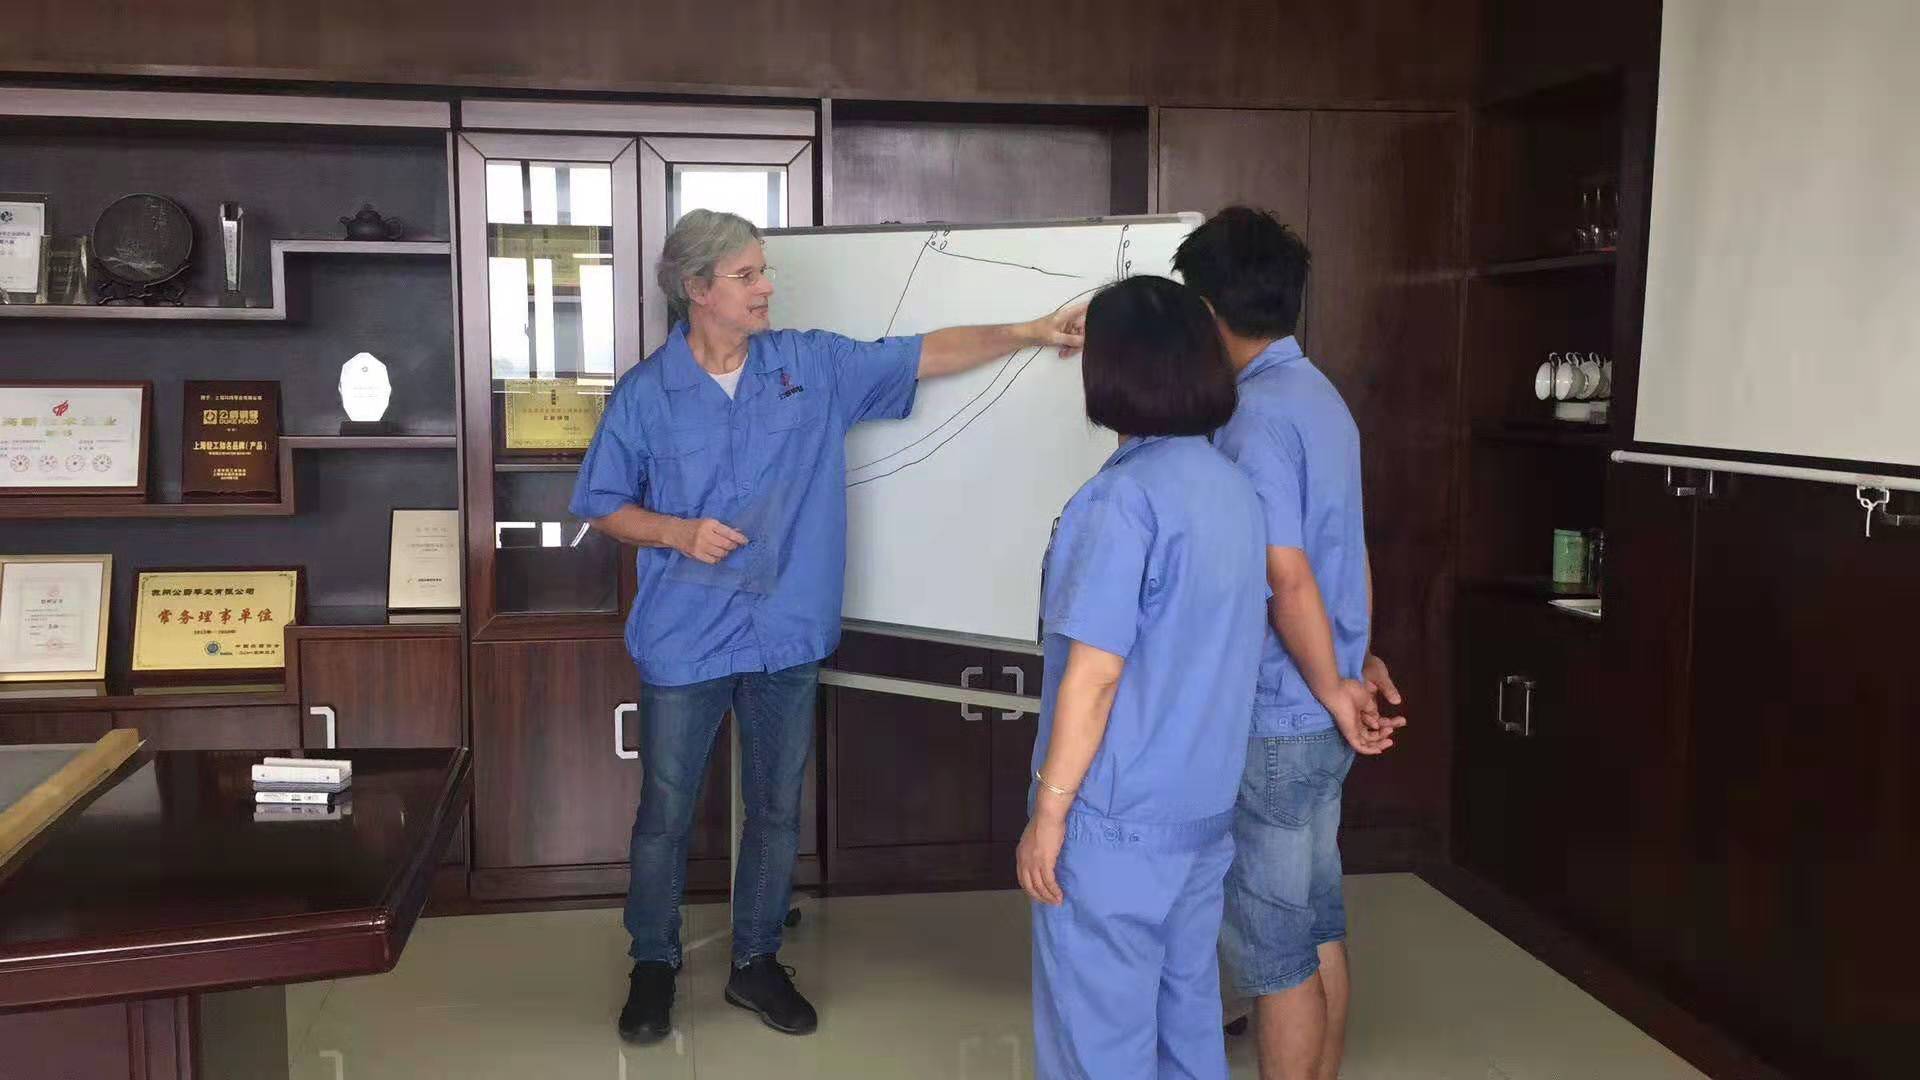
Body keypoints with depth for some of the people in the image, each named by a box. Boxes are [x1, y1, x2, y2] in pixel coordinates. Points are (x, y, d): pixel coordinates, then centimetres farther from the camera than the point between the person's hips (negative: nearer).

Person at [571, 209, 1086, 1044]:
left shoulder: (815, 366, 0)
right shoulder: (645, 395, -5)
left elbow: (925, 355, -1)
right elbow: (603, 507, 2)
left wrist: (1030, 333, -10)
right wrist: (678, 532, -15)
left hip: (786, 635, 2)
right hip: (684, 641, -2)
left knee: (777, 810, 13)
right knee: (666, 813, 9)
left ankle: (756, 962, 31)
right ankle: (653, 965, 29)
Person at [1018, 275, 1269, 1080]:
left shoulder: (1125, 498, -19)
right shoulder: (1236, 490, 6)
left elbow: (1094, 675, -20)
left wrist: (1049, 812, -14)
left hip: (1117, 819, -8)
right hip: (1205, 809, 8)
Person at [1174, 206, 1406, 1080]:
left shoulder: (1255, 416, -19)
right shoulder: (1319, 395, 10)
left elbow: (1288, 576, -22)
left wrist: (1332, 691, -12)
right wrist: (1359, 662, 22)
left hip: (1274, 720, -9)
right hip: (1320, 714, 9)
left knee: (1270, 944, 4)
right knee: (1316, 925, 18)